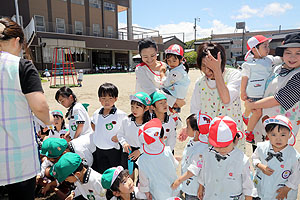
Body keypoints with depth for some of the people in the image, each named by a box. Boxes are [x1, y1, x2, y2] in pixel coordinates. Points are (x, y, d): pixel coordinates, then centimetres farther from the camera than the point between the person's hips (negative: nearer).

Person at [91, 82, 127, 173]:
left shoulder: (120, 115, -17)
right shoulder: (96, 113, 0)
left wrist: (119, 137, -18)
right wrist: (97, 133, 9)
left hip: (113, 150, -4)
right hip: (98, 150, 5)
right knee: (100, 174, 18)